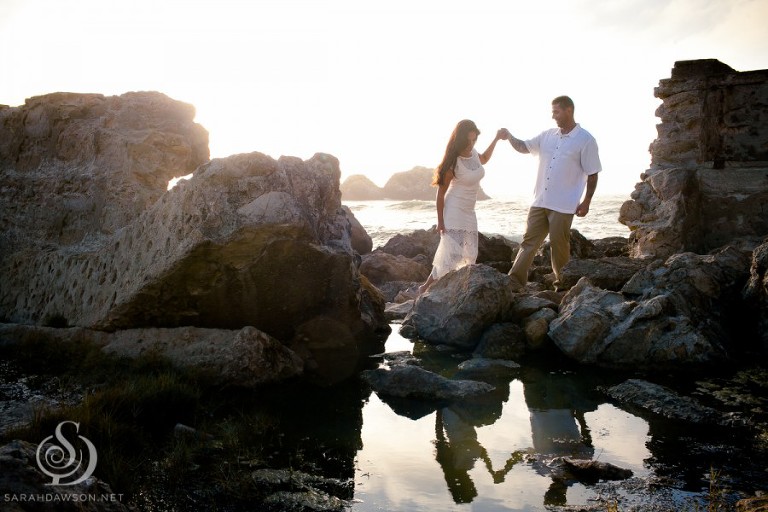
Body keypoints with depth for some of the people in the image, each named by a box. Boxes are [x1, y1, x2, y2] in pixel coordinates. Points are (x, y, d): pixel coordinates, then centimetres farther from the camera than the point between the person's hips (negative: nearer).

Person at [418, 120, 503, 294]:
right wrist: (440, 222, -16)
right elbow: (441, 193, -16)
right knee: (452, 253, -14)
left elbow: (484, 159, 28)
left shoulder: (473, 154, 1)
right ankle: (426, 287, -4)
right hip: (454, 212, -8)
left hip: (469, 212, 8)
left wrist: (496, 139, 19)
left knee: (470, 255, 5)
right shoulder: (453, 163, -20)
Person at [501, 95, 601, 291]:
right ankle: (514, 280, 4)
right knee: (529, 241, 3)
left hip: (563, 205, -5)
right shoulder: (547, 136, 11)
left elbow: (592, 174, -4)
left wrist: (586, 201, -8)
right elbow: (524, 147, 16)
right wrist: (509, 137, -4)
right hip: (540, 201, 5)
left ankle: (562, 284, 17)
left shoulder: (585, 140, -5)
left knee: (559, 244, 1)